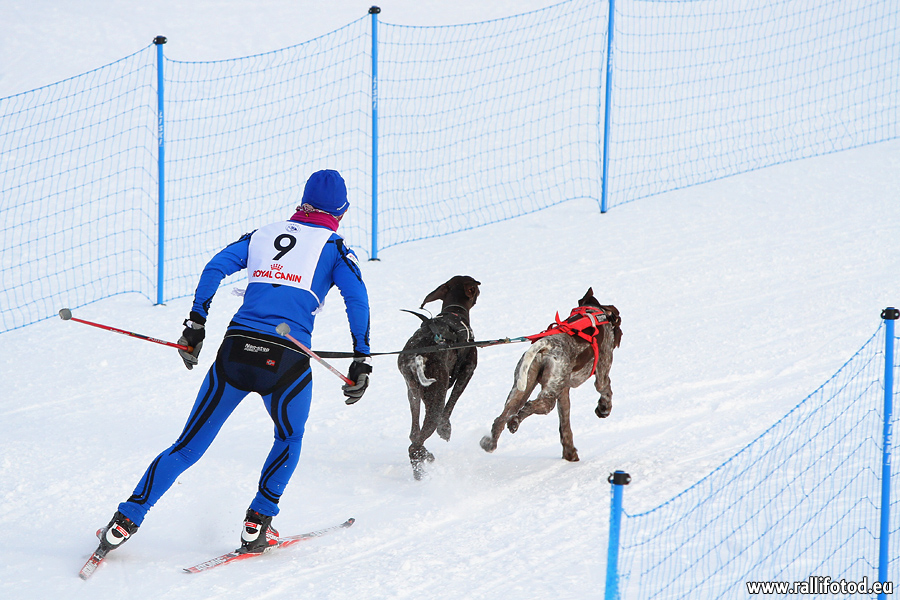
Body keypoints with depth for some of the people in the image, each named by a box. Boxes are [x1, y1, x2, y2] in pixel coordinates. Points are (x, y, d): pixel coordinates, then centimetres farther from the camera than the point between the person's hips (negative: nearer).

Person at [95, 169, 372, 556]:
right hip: (287, 360, -3)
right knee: (289, 440, 27)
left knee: (188, 445, 10)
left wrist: (195, 326, 10)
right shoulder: (334, 248, 9)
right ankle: (256, 525, 17)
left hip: (236, 350, 3)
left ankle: (127, 519, 5)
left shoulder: (263, 235, 20)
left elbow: (216, 268, 9)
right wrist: (361, 362, -4)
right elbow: (356, 299, -5)